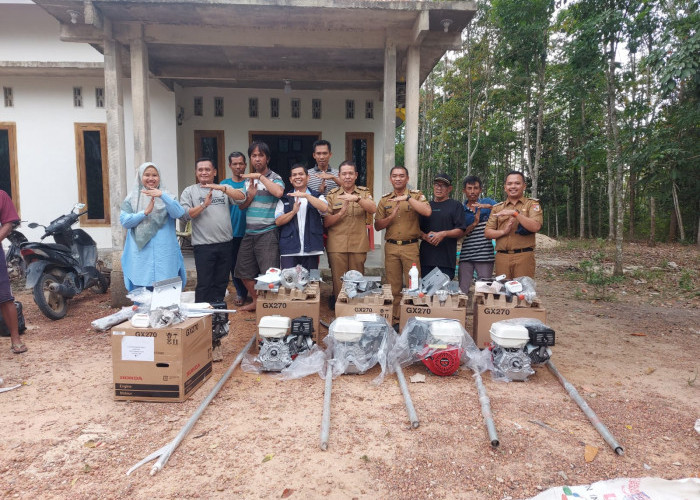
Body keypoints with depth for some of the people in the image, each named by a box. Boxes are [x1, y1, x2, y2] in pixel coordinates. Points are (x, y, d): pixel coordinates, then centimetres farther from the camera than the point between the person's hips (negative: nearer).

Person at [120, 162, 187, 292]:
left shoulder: (166, 197, 11)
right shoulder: (132, 198, 11)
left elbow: (179, 213, -7)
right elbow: (124, 221, 1)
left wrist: (162, 196, -18)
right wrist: (145, 212, -11)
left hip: (164, 255, 0)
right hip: (140, 255, 0)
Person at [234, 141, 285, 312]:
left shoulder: (274, 178, -3)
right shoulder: (248, 179, 15)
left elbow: (279, 192, -26)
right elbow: (241, 205, 15)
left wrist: (260, 177, -18)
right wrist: (250, 195, -6)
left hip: (267, 232, -7)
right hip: (249, 232, 7)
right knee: (244, 271, 13)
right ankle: (257, 301, 30)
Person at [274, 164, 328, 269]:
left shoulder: (317, 196, 13)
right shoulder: (284, 199, 14)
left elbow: (324, 208, -10)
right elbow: (278, 221, 3)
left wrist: (306, 195, -14)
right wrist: (293, 211, -12)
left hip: (311, 250, 0)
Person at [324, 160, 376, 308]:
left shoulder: (364, 192, 9)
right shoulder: (332, 195, 8)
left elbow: (373, 209, -10)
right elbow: (326, 222, 2)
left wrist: (357, 199, -25)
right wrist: (341, 213, -15)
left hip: (358, 245, 0)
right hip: (337, 246, 0)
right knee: (338, 281, 2)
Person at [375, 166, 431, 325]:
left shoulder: (416, 195, 3)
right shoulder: (384, 200, 11)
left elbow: (427, 212, -17)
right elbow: (377, 226, 8)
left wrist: (407, 198, -19)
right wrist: (391, 217, -10)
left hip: (411, 246, -3)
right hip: (391, 247, 3)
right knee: (393, 286, 8)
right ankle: (394, 319, 18)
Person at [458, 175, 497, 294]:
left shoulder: (488, 202, 9)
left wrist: (488, 206, -20)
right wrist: (474, 224, -10)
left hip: (485, 254, -1)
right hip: (466, 255, 1)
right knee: (462, 290, 2)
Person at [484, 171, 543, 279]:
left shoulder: (532, 204, 7)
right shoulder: (497, 208, 16)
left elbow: (536, 227, -10)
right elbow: (487, 232, 9)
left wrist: (515, 213, -16)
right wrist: (503, 231, -9)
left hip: (524, 256, -3)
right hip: (501, 257, 3)